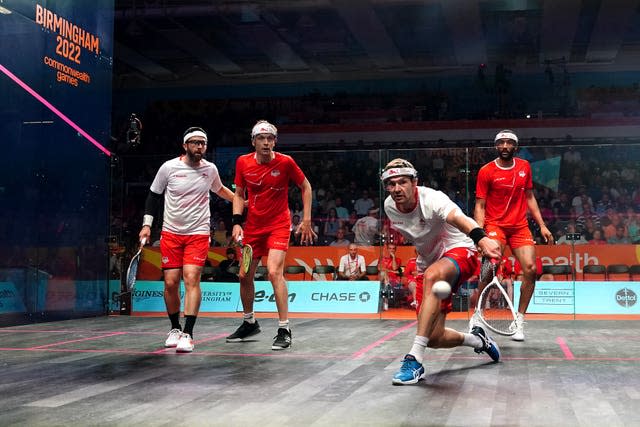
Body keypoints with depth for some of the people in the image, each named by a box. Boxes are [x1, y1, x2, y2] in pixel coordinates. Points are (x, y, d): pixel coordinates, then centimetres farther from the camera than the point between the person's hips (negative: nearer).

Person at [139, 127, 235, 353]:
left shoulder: (210, 169, 2)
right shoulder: (169, 167, -4)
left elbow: (219, 189, 25)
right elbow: (154, 195, 7)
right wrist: (147, 224, 0)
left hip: (198, 234, 0)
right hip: (171, 232, 0)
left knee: (191, 278, -16)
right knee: (170, 282, -1)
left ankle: (188, 334, -15)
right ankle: (175, 328, 21)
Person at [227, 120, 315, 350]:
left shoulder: (285, 162, -12)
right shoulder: (243, 162, -3)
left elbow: (306, 187, 1)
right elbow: (239, 194, 9)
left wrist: (306, 219, -3)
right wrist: (237, 222, -4)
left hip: (279, 225, -4)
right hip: (252, 226, 5)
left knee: (274, 272, -22)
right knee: (245, 276, 9)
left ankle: (284, 330, -14)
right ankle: (249, 323, 33)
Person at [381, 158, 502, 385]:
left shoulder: (431, 199, -27)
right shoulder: (389, 207, -7)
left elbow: (458, 218, -49)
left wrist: (481, 238, -69)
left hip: (458, 250, -7)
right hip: (428, 263, 7)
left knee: (432, 276, -43)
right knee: (434, 338, -3)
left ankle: (415, 359, -42)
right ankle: (477, 339, 33)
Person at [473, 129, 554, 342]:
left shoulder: (524, 167, 10)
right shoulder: (486, 171, -2)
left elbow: (529, 198, 18)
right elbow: (480, 206, -3)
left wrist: (542, 225, 12)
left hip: (520, 226, 4)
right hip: (495, 225, -4)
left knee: (530, 268, -11)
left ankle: (519, 320, 4)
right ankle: (476, 317, -5)